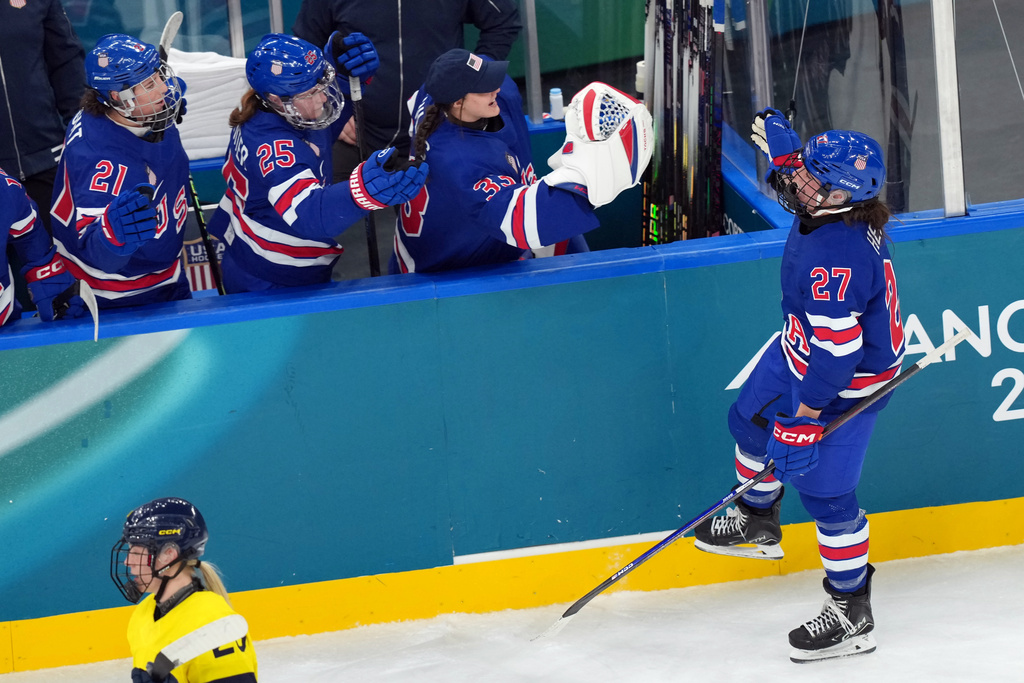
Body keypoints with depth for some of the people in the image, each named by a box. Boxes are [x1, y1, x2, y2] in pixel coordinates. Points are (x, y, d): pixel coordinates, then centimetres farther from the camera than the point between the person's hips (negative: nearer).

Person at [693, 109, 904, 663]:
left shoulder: (837, 256, -39)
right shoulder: (830, 206, -12)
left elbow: (838, 350, -36)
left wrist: (806, 415, -31)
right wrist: (780, 140, 26)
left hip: (847, 381, -10)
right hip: (804, 350, 10)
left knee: (823, 489, -4)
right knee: (751, 422, 26)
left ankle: (852, 615, 9)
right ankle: (757, 523, 53)